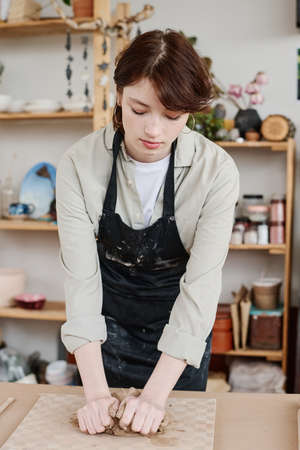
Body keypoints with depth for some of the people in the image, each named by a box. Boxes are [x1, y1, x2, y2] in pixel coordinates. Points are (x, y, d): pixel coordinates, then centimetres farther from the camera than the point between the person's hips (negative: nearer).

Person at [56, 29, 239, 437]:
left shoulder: (216, 170, -23)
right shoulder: (80, 164, -21)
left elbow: (200, 285, -26)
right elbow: (81, 277, -24)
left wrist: (156, 394, -33)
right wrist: (96, 392, -31)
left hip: (182, 328, 0)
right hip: (108, 324, 1)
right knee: (107, 429, 19)